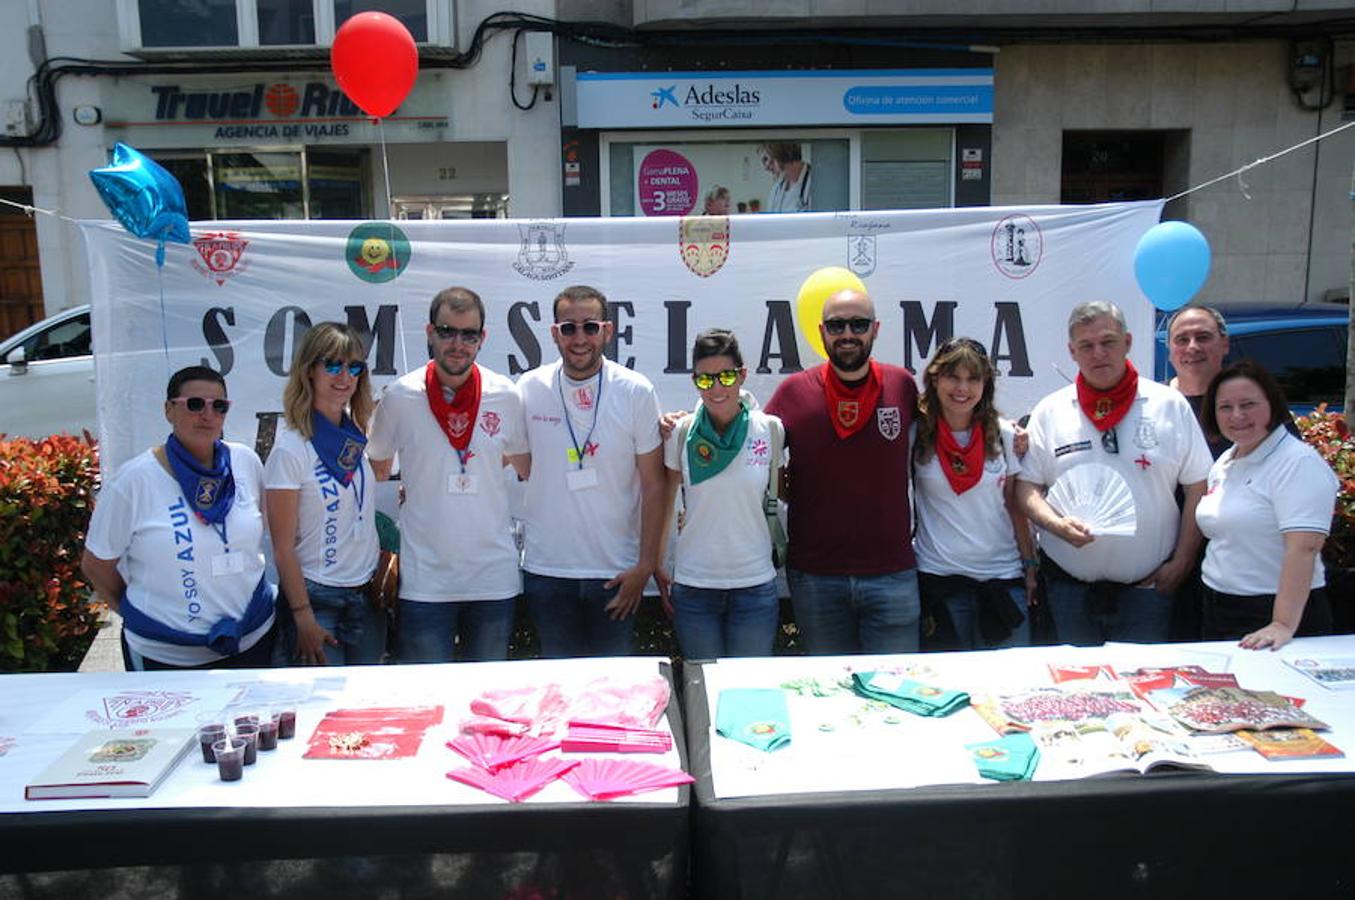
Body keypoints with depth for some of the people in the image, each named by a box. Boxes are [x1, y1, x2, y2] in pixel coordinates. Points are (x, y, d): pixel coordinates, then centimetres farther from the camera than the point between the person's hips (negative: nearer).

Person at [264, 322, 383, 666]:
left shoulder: (358, 436, 5)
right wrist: (303, 619, -14)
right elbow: (283, 548, -12)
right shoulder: (291, 449, -12)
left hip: (367, 595, 6)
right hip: (317, 596, -6)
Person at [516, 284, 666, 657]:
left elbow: (653, 486, -2)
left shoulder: (637, 392, -5)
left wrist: (646, 564, -5)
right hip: (546, 567, 1)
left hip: (616, 570, -1)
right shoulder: (529, 389, -2)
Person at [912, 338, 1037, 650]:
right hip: (940, 574, -1)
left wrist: (1030, 565, 5)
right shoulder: (916, 434, -4)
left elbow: (1015, 506, 7)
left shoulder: (1003, 435, 2)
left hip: (1003, 574, 2)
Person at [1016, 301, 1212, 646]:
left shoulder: (1169, 405, 2)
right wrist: (1057, 524, -15)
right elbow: (1027, 486, 3)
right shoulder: (1049, 412, 3)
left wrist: (1181, 562, -1)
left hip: (1148, 583, -1)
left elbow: (1199, 487, 3)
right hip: (1069, 586, 1)